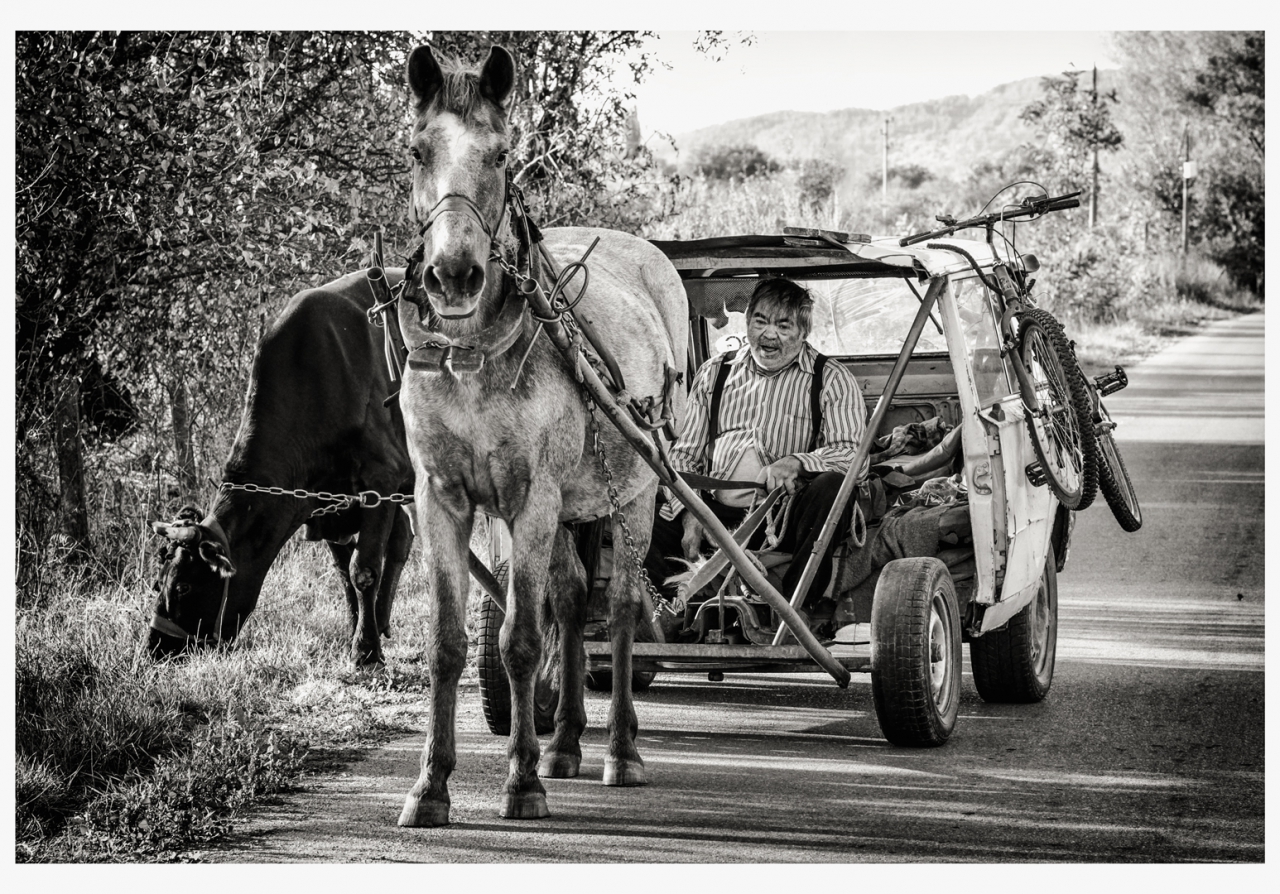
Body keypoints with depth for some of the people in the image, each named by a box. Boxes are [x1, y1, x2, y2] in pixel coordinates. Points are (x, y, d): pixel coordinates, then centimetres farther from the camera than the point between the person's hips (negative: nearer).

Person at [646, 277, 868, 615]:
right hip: (716, 512, 3)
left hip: (784, 520, -2)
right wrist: (690, 512, -6)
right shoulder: (715, 372, 16)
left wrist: (795, 463, -27)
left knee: (832, 485, -35)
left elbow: (855, 456, -7)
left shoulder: (832, 381, 6)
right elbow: (684, 454, 14)